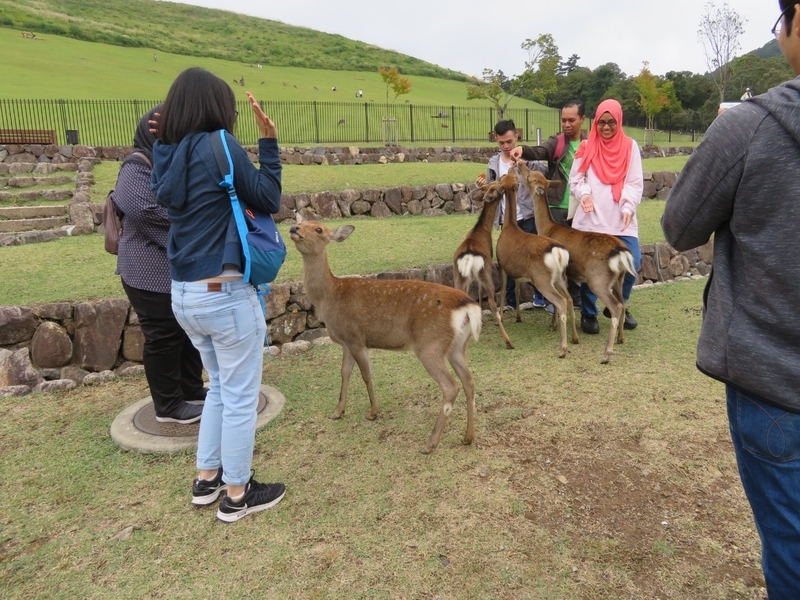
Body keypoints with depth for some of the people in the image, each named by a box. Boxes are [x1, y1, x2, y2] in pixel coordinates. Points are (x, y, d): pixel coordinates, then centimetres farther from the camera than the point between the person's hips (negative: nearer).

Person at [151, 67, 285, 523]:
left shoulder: (167, 156, 8)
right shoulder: (220, 146, -13)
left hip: (185, 293, 8)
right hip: (225, 293, -8)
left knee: (220, 387, 24)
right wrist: (270, 142, -2)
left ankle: (207, 479, 35)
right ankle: (237, 494, 23)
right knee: (241, 396, 8)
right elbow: (269, 201, -6)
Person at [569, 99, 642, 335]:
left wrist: (628, 207, -11)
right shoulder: (587, 147, 6)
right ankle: (588, 313, 15)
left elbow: (635, 183, 4)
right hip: (590, 219, -1)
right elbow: (575, 179, 6)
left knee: (631, 262, -6)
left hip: (621, 219, 2)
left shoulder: (630, 146, 8)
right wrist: (584, 193, -15)